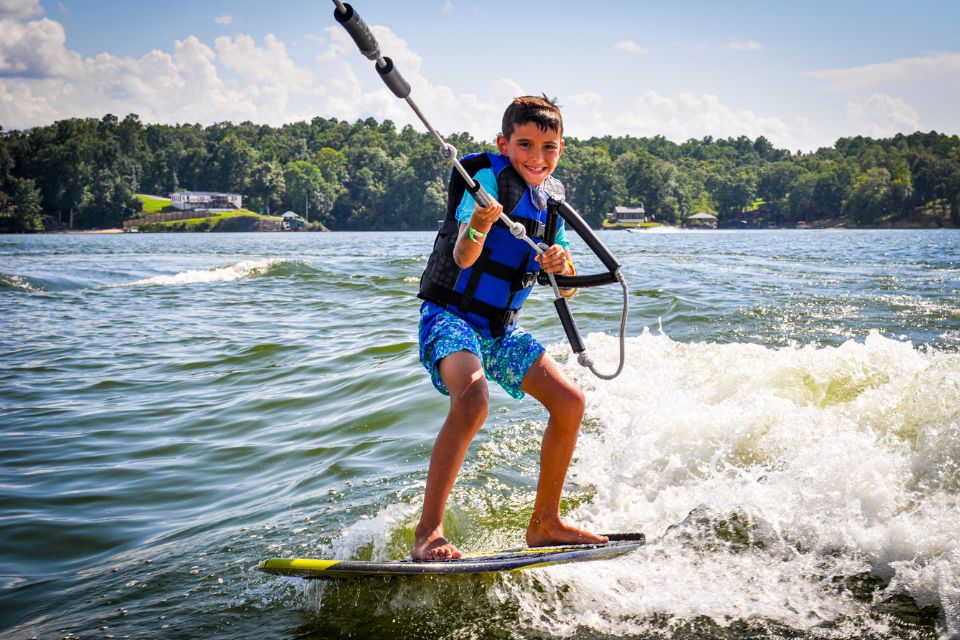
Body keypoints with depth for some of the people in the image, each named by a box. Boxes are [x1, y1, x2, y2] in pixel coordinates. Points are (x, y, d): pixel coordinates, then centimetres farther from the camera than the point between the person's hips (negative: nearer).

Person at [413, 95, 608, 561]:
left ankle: (544, 523, 17)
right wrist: (478, 227, -49)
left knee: (569, 401, 3)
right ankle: (427, 533, -29)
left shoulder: (551, 196, 8)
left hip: (500, 329, 8)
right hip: (449, 317, -8)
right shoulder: (489, 175, -14)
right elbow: (463, 259, -27)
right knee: (473, 397, -33)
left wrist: (561, 267, -12)